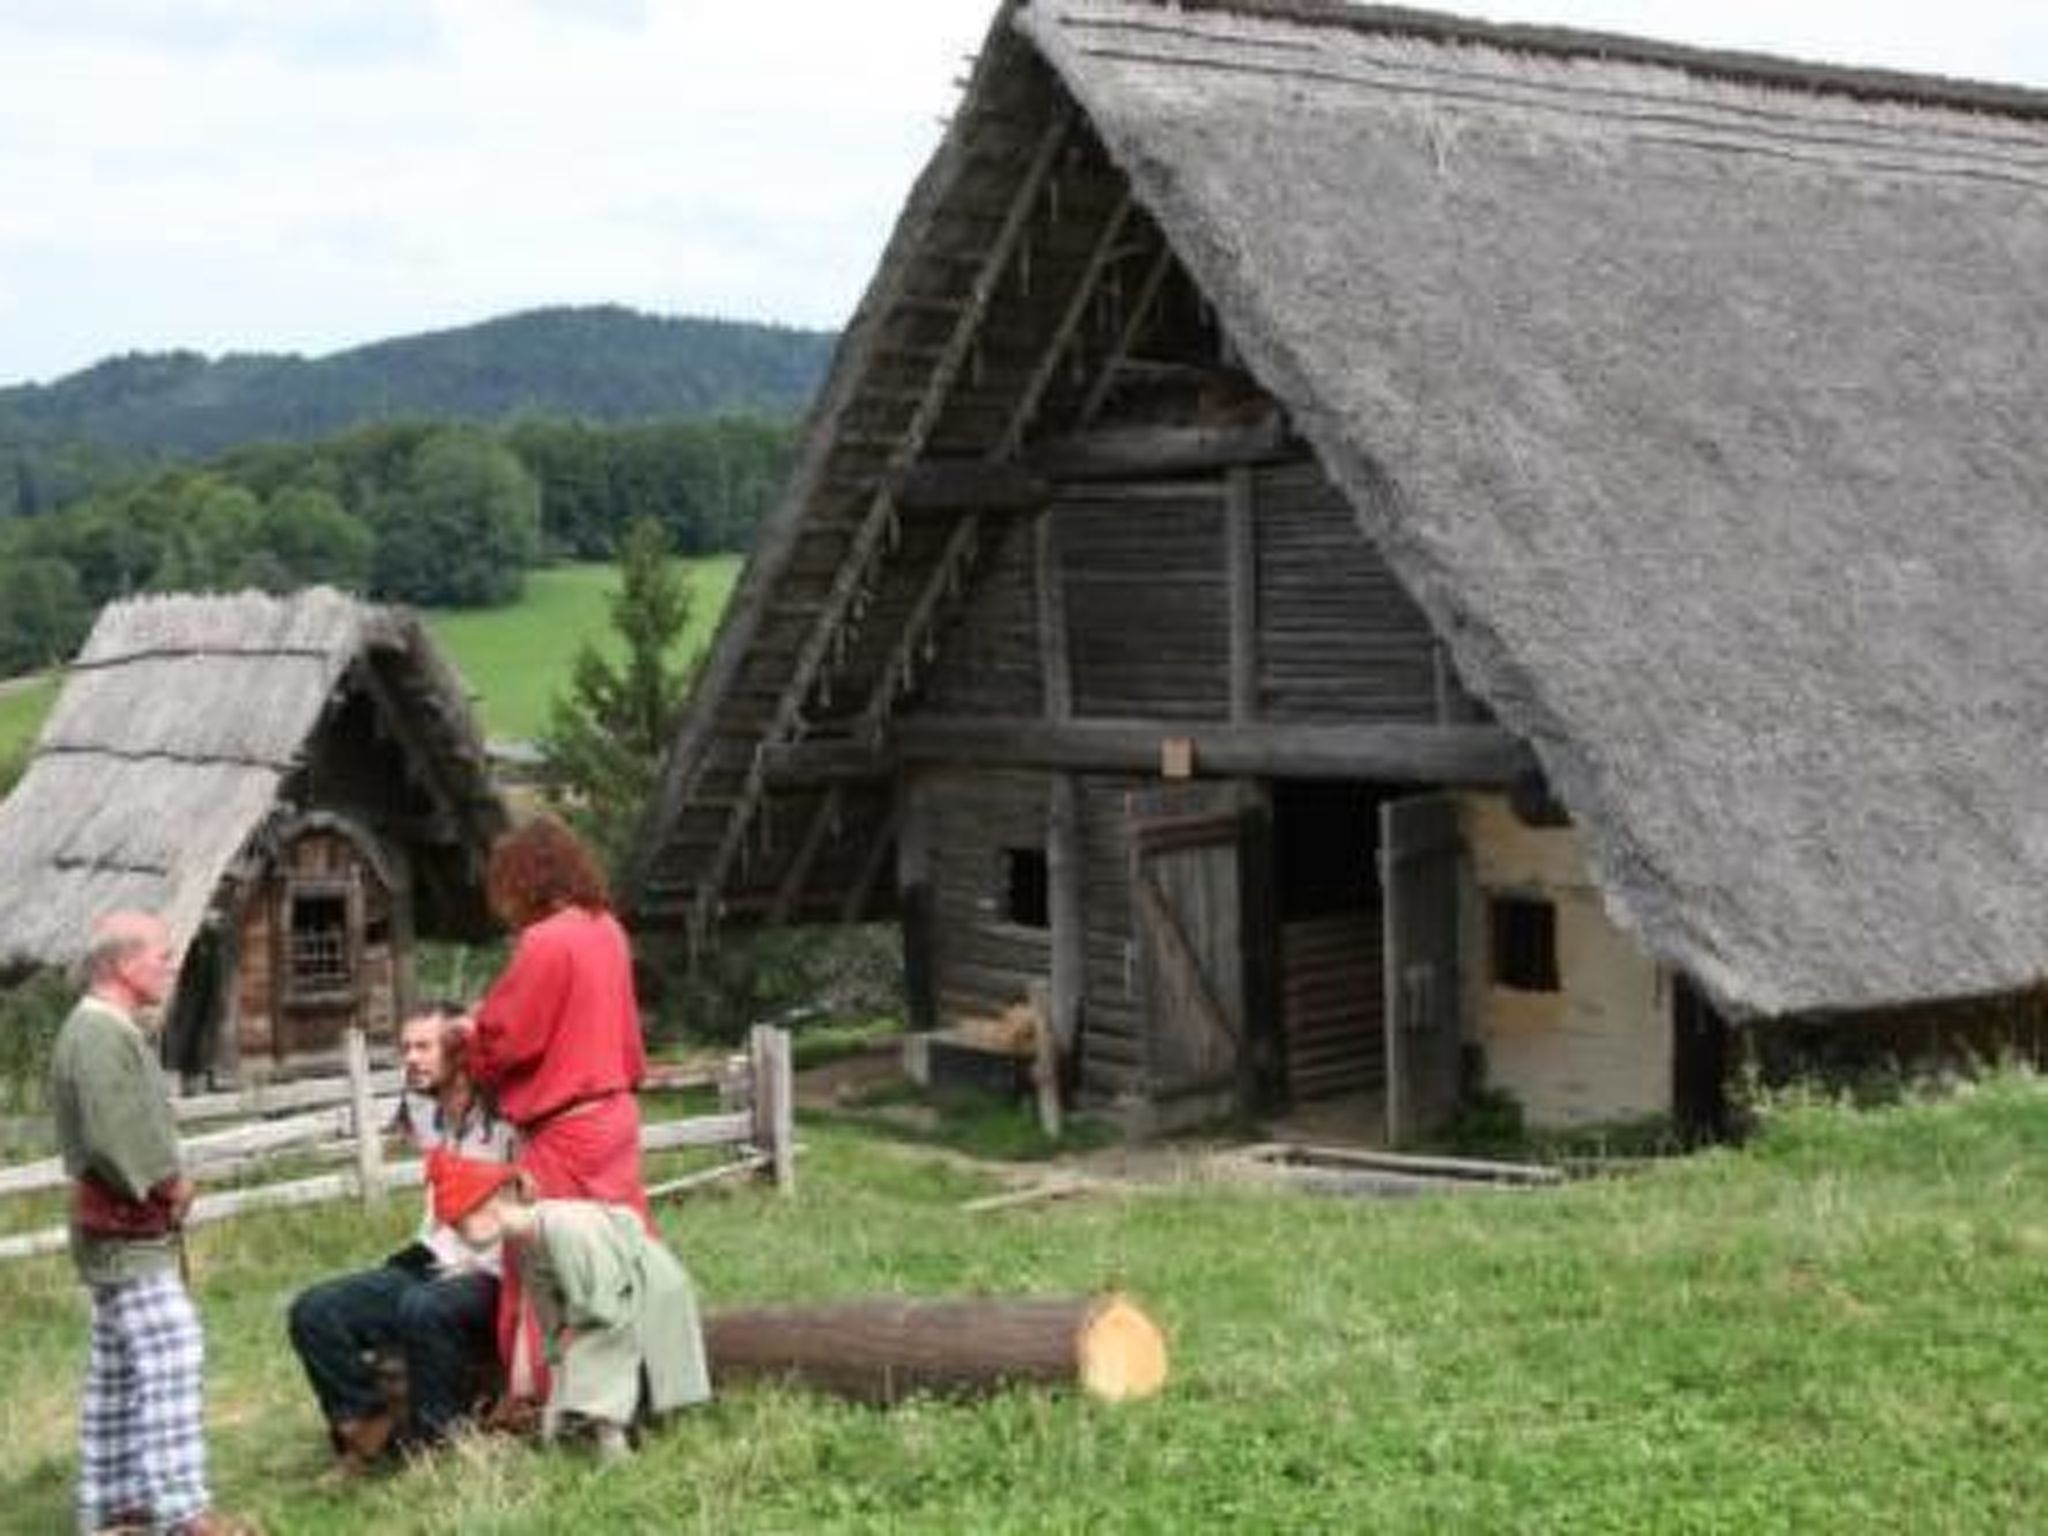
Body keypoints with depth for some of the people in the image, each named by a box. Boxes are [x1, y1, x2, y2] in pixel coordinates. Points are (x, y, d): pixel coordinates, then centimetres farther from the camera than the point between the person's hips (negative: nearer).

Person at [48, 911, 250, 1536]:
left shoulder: (117, 1032, 15)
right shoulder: (99, 1036, -19)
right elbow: (112, 1139, -27)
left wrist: (169, 1184, 6)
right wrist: (169, 1184, -14)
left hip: (128, 1230, 11)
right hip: (126, 1231, -11)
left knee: (117, 1368, 14)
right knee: (171, 1356, -14)